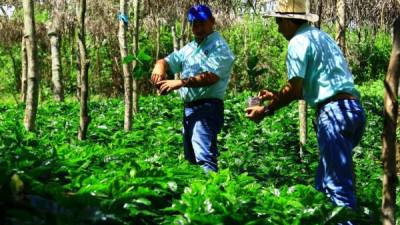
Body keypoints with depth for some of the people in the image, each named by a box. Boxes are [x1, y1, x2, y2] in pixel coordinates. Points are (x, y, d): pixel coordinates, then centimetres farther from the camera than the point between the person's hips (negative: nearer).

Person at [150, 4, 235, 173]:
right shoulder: (189, 49, 19)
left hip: (207, 108, -9)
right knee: (191, 159, 14)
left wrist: (181, 82, -29)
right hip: (189, 108, 9)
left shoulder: (219, 47, -7)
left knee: (204, 158, -21)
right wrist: (159, 67, -9)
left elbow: (211, 77, -21)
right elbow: (166, 61, 17)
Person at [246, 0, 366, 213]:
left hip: (335, 112, -9)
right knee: (324, 183, 15)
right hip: (354, 109, 9)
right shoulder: (321, 36, 24)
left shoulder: (299, 41, -4)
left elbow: (294, 88, -10)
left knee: (339, 186, -7)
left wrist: (266, 109, 2)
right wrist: (276, 96, 29)